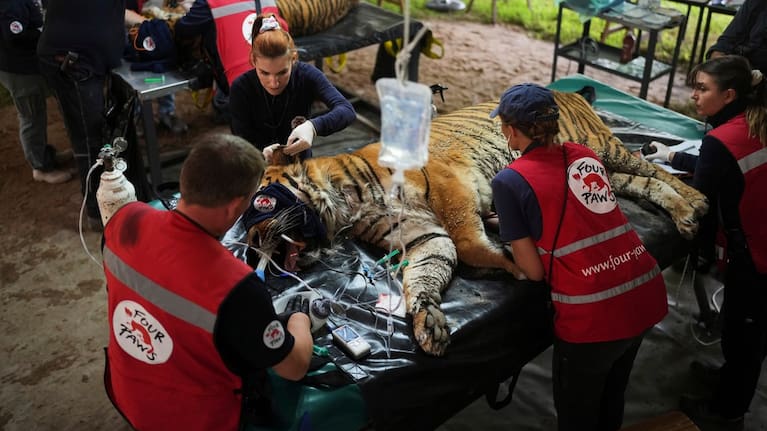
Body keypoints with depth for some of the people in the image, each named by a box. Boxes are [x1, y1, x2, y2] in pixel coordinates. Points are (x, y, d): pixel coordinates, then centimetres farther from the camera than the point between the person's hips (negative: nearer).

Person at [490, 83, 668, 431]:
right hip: (646, 295, 6)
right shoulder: (585, 155, 9)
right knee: (611, 398, 32)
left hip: (593, 315, -6)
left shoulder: (510, 180, -8)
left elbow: (534, 271, -5)